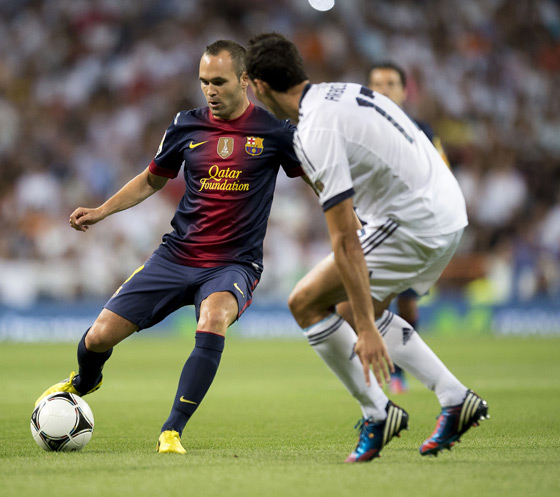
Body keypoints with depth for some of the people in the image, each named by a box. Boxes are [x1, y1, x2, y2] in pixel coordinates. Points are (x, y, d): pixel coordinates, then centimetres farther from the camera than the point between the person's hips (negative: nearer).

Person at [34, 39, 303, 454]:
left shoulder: (273, 130, -5)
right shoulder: (187, 126, 3)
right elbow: (152, 180, 19)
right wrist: (101, 211, 8)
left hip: (234, 264, -3)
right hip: (176, 257, 3)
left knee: (213, 319, -38)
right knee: (99, 338, -4)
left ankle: (172, 431, -27)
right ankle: (84, 384, 36)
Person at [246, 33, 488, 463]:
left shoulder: (316, 134, -20)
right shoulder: (342, 90, 8)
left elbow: (346, 240, -23)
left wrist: (367, 329, -22)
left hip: (415, 226, -9)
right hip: (449, 208, 9)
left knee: (306, 302, -1)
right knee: (368, 309, 24)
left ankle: (377, 413, 4)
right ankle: (455, 400, 18)